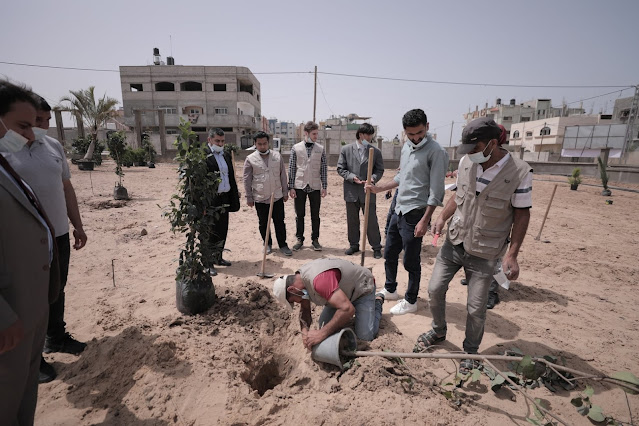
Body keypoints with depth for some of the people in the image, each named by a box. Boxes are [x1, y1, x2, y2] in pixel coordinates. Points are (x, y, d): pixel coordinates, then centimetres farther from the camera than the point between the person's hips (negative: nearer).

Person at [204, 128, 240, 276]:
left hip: (224, 199, 8)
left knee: (223, 231, 16)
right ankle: (207, 263, 10)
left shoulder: (226, 155, 13)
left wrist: (235, 193, 15)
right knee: (210, 232, -1)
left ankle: (218, 257, 31)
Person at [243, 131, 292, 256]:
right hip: (260, 198, -1)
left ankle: (283, 245, 17)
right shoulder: (250, 159, -3)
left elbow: (283, 175, 8)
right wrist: (249, 197, 1)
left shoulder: (277, 156, 3)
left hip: (277, 196, 1)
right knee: (263, 223, 11)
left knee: (279, 222, 6)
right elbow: (247, 180, 1)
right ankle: (267, 244, 28)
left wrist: (285, 192, 7)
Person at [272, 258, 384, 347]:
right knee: (324, 325, -1)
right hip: (343, 291, 8)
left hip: (362, 287, -8)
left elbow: (347, 309, -45)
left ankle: (377, 302, 12)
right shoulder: (299, 279, -10)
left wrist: (322, 334, -40)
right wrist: (305, 330, -19)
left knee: (365, 336, -13)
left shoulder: (318, 279, -41)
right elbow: (304, 309, 1)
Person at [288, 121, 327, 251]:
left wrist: (324, 187, 0)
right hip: (299, 186, 0)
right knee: (299, 215, 7)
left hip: (315, 187, 1)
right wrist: (291, 187, -3)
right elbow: (291, 168, 1)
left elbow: (323, 169, 5)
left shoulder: (320, 149, 4)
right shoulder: (296, 148, 1)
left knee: (315, 215, 7)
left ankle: (315, 240, 19)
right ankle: (300, 239, 20)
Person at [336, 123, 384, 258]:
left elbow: (380, 170, 6)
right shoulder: (346, 149, 2)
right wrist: (352, 177, -13)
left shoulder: (376, 152, 3)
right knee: (352, 221, 12)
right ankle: (354, 245, 29)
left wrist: (373, 178, -15)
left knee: (372, 221, 2)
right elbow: (340, 168, 2)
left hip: (368, 192, -1)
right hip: (351, 192, 1)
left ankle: (376, 247, 17)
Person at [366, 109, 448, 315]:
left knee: (411, 261, 4)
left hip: (415, 213, -8)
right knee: (389, 253, 19)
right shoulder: (406, 147, 11)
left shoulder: (436, 151, -14)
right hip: (398, 210, 8)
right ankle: (390, 290, 39)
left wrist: (425, 220, -20)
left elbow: (436, 191, -17)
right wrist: (378, 188, 15)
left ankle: (410, 302, 23)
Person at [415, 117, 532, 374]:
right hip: (454, 242, 4)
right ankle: (438, 332, 37)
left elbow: (522, 215, -9)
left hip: (485, 252, -4)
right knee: (435, 289, 9)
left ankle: (471, 352, 32)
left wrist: (511, 254, -15)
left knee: (476, 307, 5)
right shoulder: (466, 163, -2)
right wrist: (443, 217, -4)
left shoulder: (520, 172, -14)